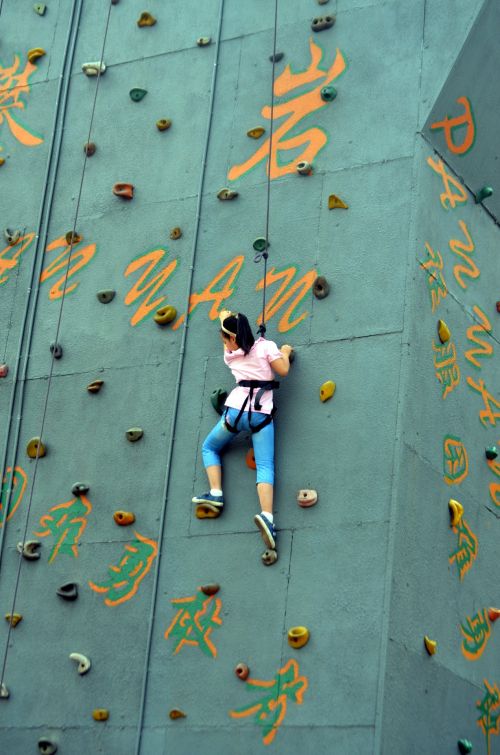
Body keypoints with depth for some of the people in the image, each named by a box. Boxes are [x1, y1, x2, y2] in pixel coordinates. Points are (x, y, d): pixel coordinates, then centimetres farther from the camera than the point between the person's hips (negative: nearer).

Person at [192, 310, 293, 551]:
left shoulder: (230, 356, 12)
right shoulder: (266, 346, 3)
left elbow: (231, 342, 35)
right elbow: (283, 370, -3)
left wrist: (224, 319, 53)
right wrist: (285, 353, 19)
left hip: (235, 411, 1)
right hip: (261, 414, -1)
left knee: (209, 448, 25)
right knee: (265, 466, -9)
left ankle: (215, 493, 5)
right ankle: (267, 515, -32)